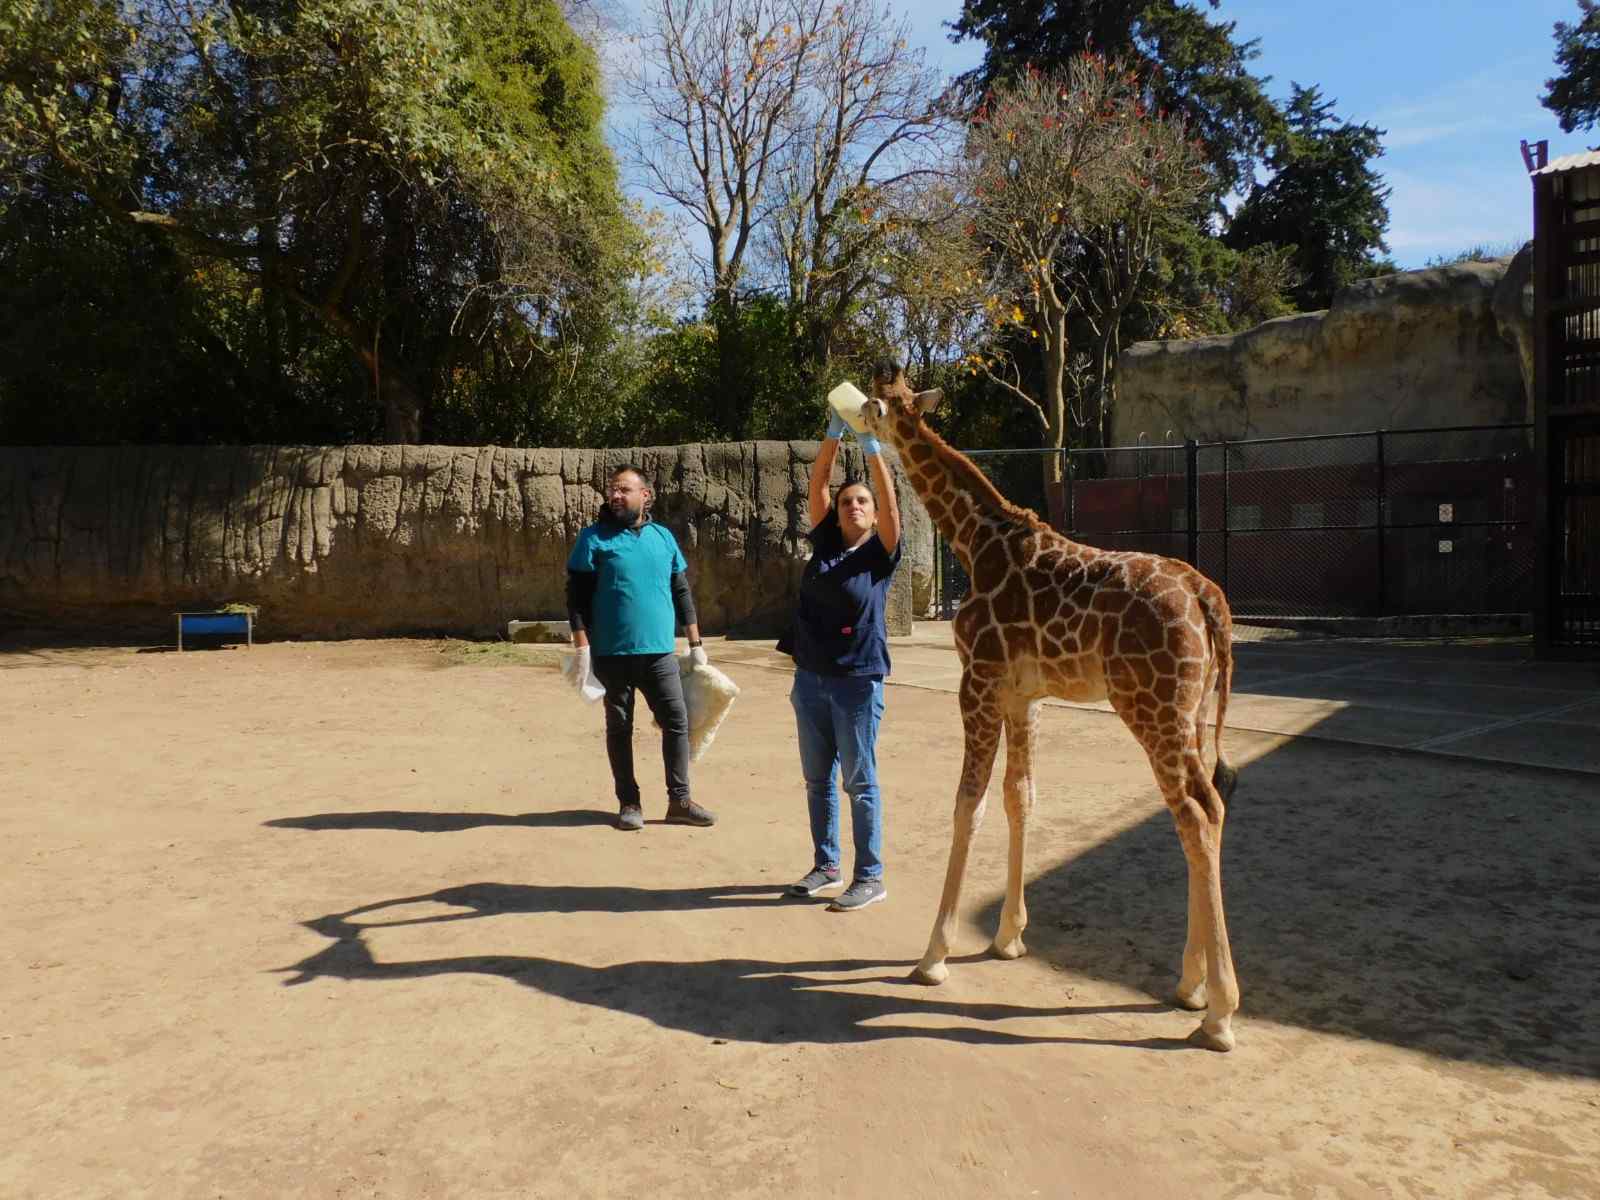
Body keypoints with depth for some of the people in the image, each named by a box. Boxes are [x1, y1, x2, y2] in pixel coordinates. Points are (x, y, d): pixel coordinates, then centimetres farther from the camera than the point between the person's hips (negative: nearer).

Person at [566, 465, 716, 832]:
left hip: (660, 652, 3)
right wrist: (582, 649, -11)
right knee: (619, 728, 7)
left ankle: (679, 801, 12)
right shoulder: (594, 539, -1)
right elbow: (577, 596, -3)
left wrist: (696, 644, 11)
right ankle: (629, 803, 18)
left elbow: (682, 593, 13)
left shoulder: (663, 537, 9)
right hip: (612, 654, -3)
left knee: (677, 722, 1)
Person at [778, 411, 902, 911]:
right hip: (810, 677, 5)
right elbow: (816, 484, 0)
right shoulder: (824, 542, 7)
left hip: (858, 681, -5)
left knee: (859, 783, 1)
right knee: (817, 780, 14)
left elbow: (890, 500, -16)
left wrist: (872, 447, -21)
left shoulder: (880, 553, -3)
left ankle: (870, 877, 11)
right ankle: (825, 864, 28)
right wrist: (834, 433, -9)